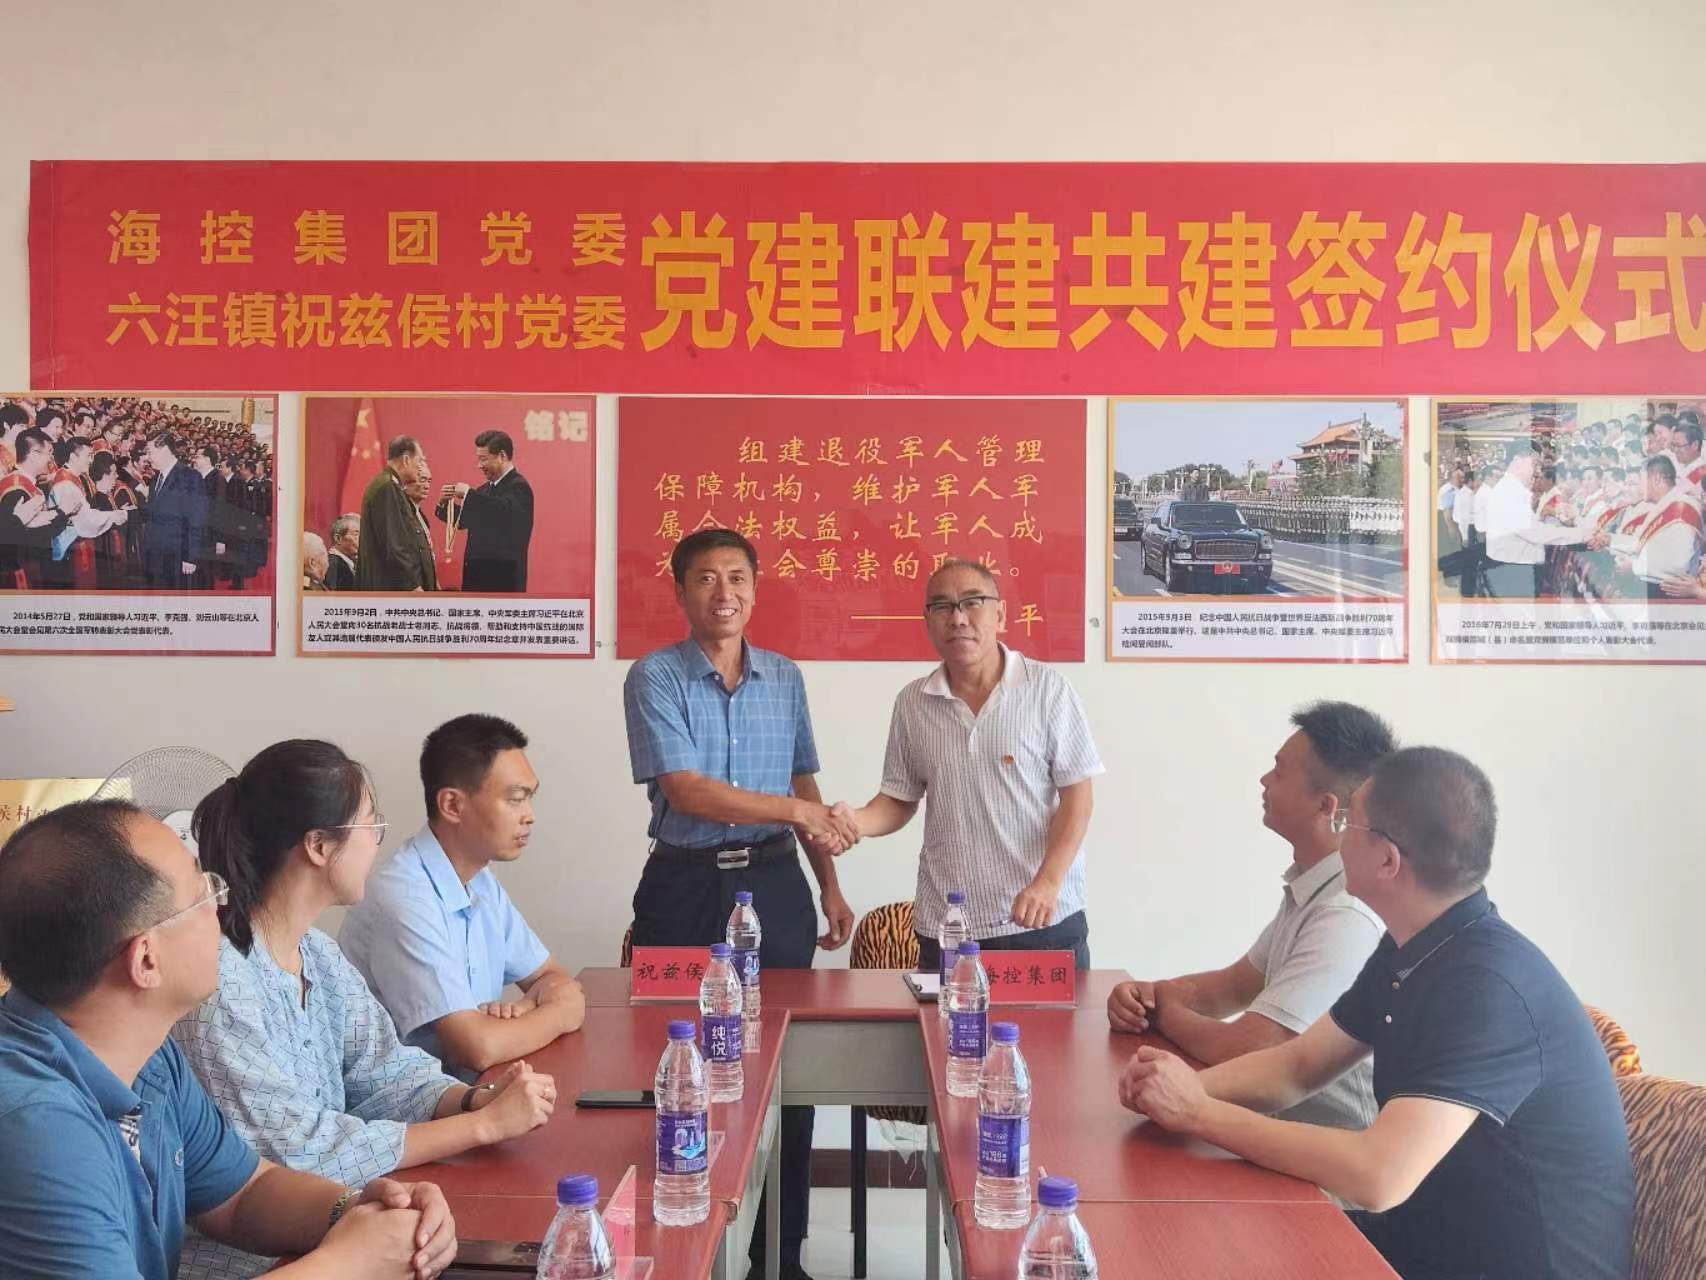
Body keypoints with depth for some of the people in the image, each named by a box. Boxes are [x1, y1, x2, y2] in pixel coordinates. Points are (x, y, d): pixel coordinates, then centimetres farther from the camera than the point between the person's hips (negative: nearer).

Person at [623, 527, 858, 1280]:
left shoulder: (785, 678, 9)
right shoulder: (654, 677, -6)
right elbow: (685, 791, -16)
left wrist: (829, 886, 10)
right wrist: (795, 810, -15)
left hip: (774, 885, 4)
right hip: (685, 888, -3)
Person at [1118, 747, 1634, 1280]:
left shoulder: (1489, 986, -29)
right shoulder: (1411, 951, 2)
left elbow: (1378, 1178, -36)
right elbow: (1297, 1065, 8)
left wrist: (1199, 1112, -27)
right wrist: (1190, 1085, -13)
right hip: (1436, 1234, 8)